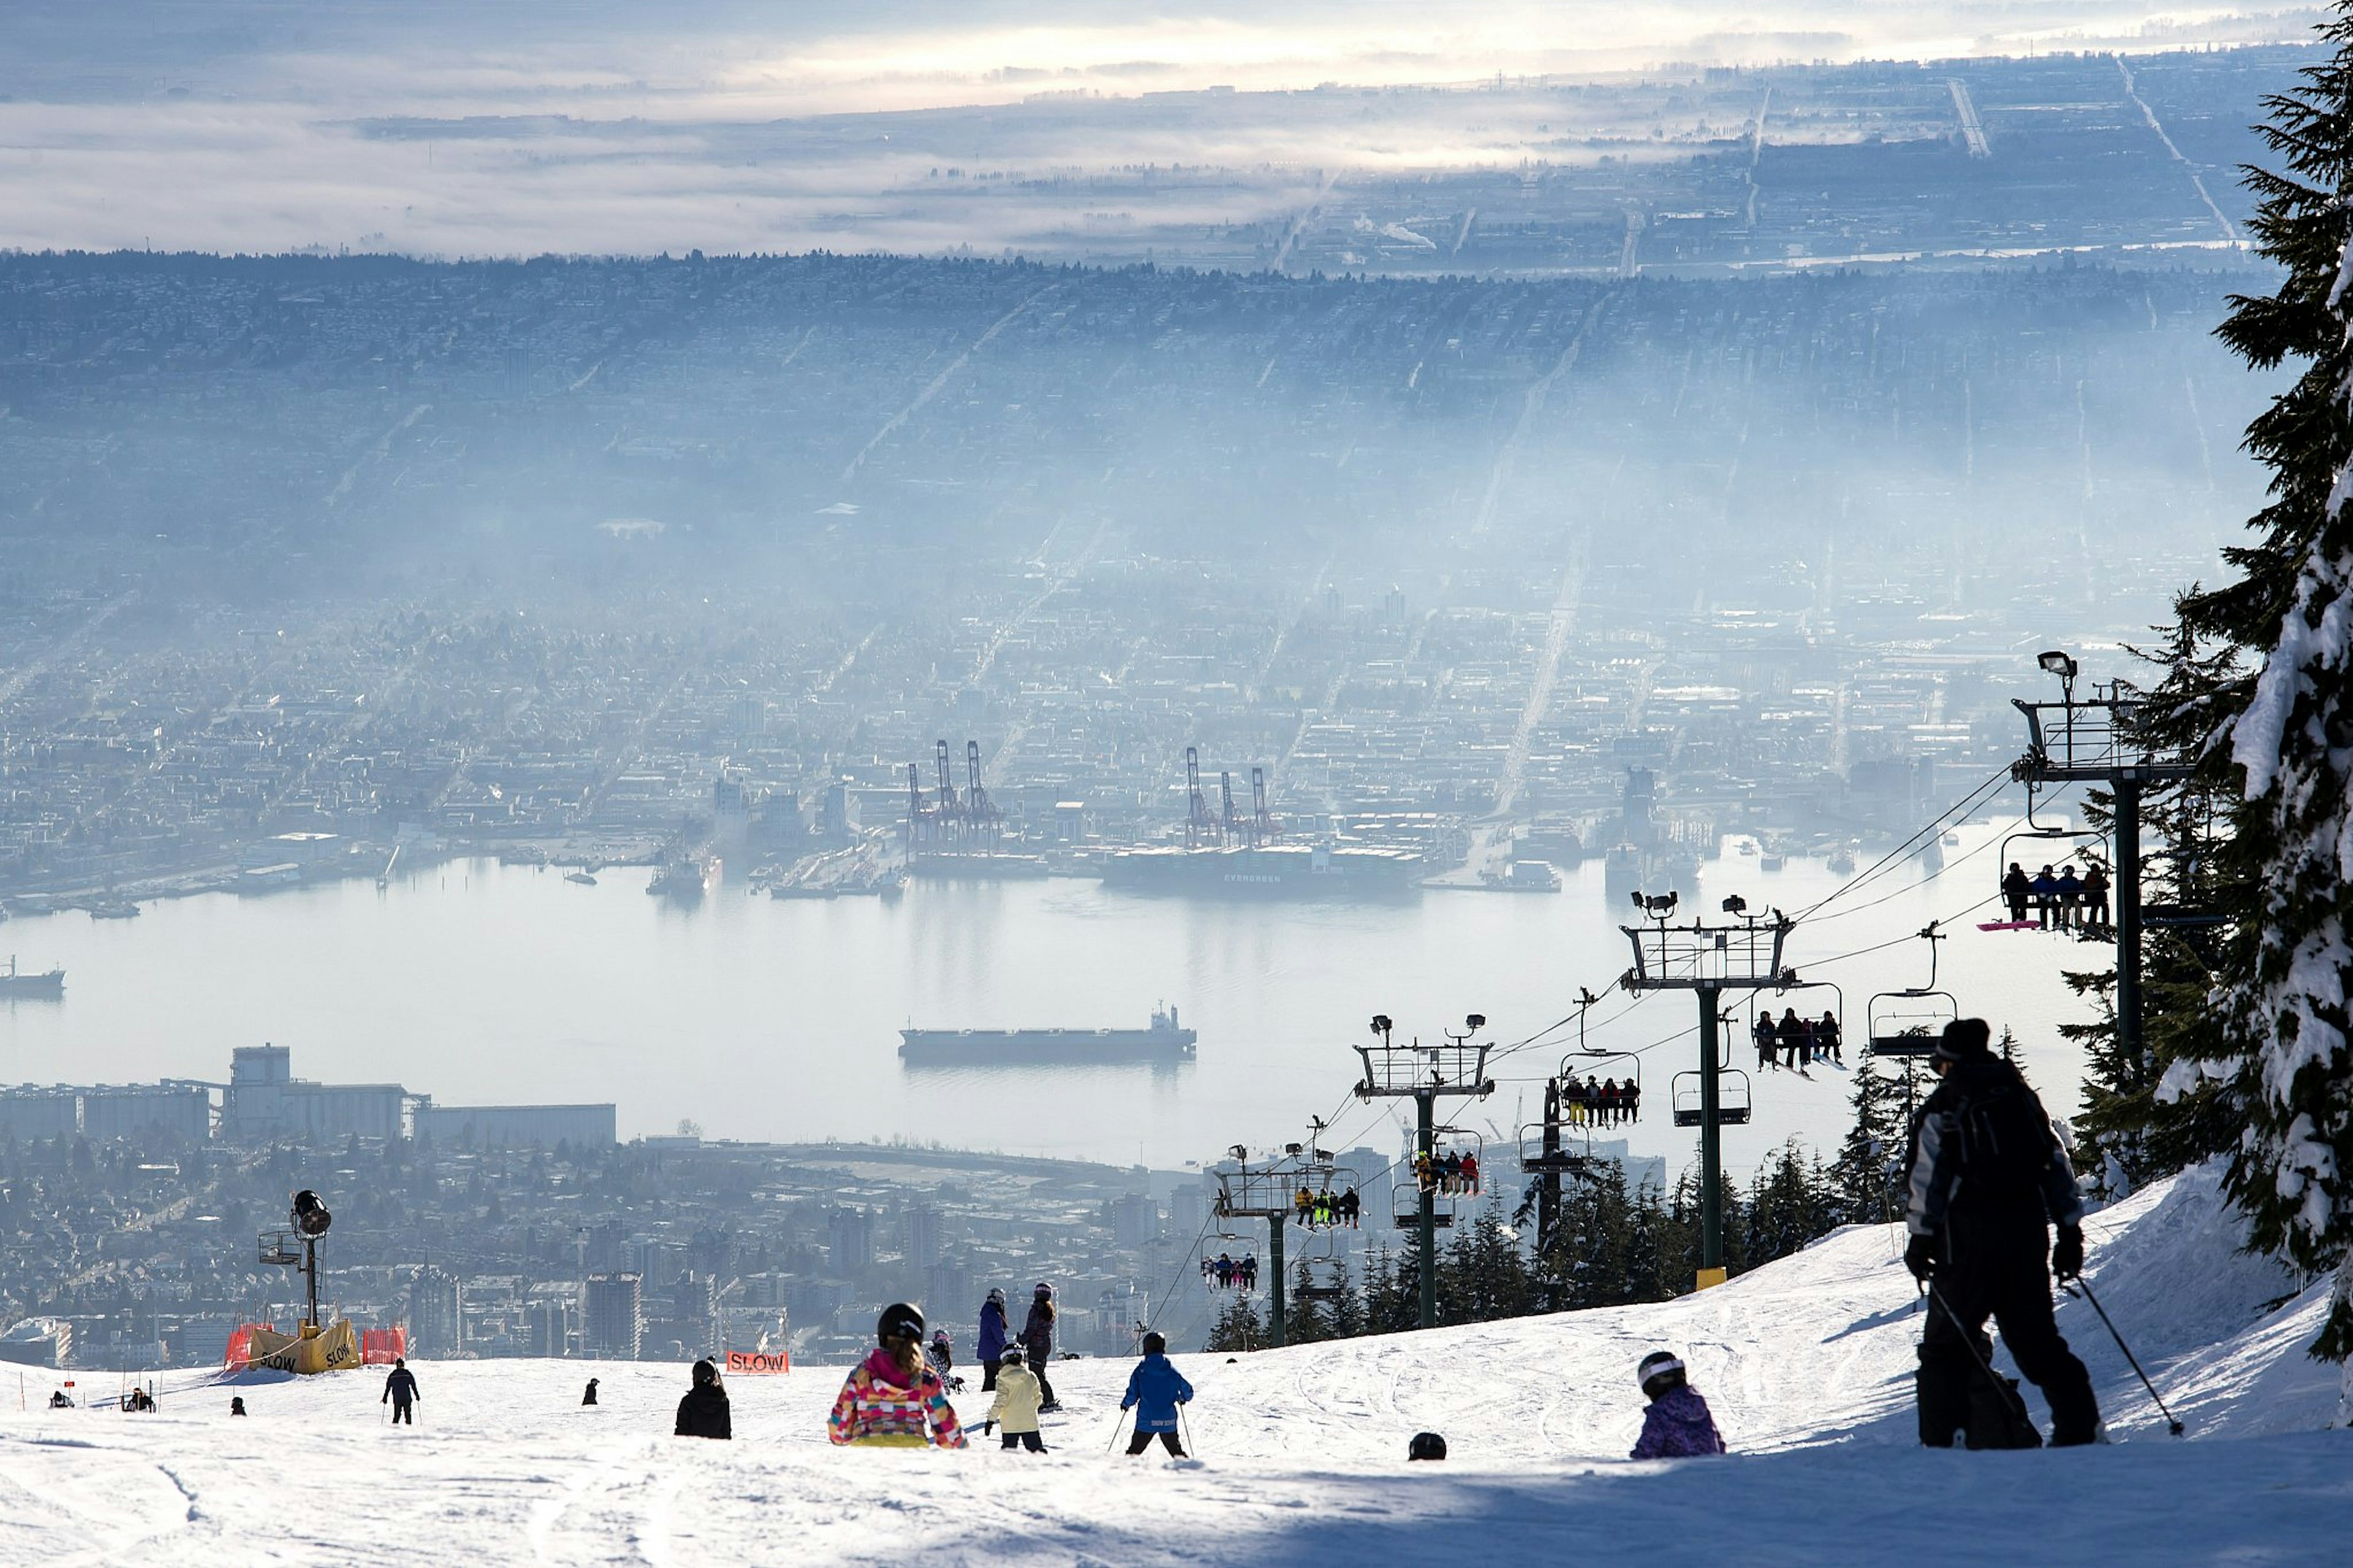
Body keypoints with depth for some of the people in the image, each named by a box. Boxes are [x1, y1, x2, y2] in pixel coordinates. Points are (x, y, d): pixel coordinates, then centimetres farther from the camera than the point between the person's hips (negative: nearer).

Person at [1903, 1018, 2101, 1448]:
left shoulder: (1940, 1110, 0)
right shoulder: (2024, 1099, 15)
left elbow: (1928, 1180, -7)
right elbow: (2058, 1165, 13)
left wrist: (1920, 1239, -4)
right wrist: (2071, 1232, 15)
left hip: (1968, 1234, -5)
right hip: (2028, 1229, 5)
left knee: (1947, 1343, 1)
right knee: (2036, 1339, 12)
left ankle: (1944, 1440, -9)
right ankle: (2080, 1426, 3)